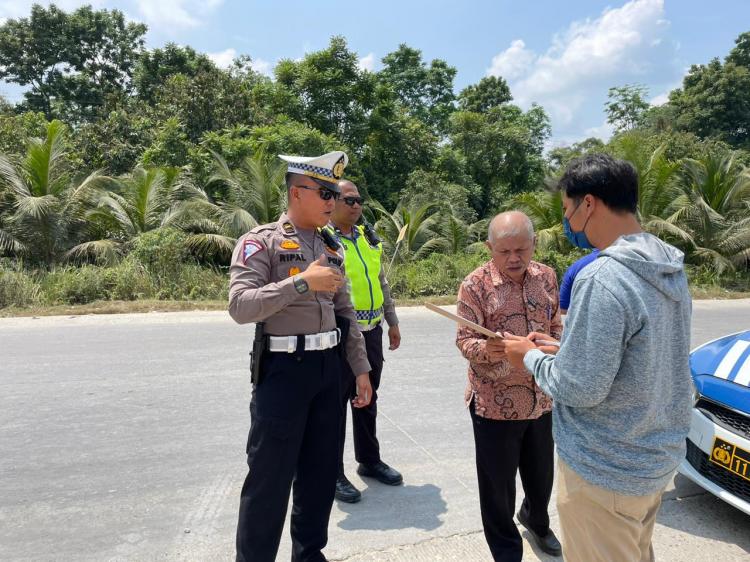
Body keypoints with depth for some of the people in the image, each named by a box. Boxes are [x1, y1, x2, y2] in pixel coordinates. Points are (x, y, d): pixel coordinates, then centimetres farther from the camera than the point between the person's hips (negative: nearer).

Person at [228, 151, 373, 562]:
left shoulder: (331, 247, 11)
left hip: (328, 366, 7)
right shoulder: (261, 242, -8)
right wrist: (302, 282, -24)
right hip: (284, 368, -6)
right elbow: (240, 306, -20)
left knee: (322, 467, 17)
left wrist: (361, 368, 12)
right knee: (270, 477, 4)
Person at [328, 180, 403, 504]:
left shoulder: (369, 237, 12)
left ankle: (369, 460, 35)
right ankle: (333, 474, 21)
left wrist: (392, 322, 18)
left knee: (367, 398, 18)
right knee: (336, 402, 5)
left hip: (372, 331, 7)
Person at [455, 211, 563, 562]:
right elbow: (464, 341, -15)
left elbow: (555, 326, 15)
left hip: (540, 398, 5)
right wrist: (486, 349, -34)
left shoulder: (546, 276, 3)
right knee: (498, 484, 9)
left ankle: (536, 520, 54)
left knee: (541, 473, 22)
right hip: (495, 402, -4)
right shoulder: (475, 284, -13)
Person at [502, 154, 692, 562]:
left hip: (606, 473, -8)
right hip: (658, 458, 8)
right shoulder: (671, 269, 0)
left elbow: (581, 389, -26)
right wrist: (559, 348, 8)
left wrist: (531, 358, -9)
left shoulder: (601, 279, -29)